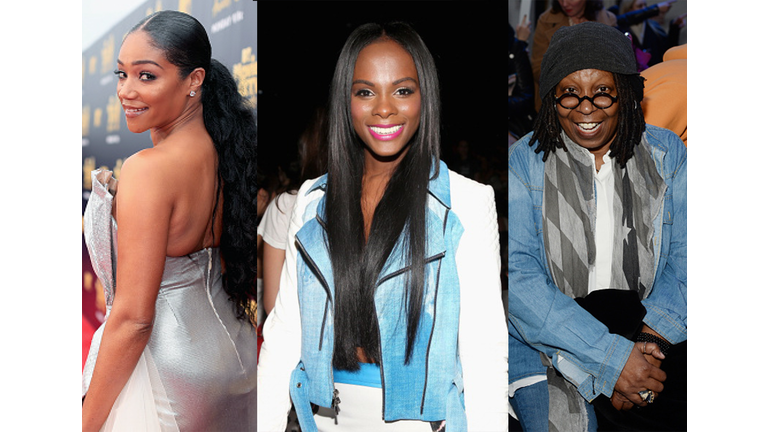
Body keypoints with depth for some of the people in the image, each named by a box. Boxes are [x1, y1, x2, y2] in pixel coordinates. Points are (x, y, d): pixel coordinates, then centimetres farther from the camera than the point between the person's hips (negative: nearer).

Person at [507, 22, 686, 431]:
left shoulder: (667, 155, 5)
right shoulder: (524, 164, -4)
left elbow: (685, 256, -1)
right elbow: (518, 276, -13)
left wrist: (650, 335, -20)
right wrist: (612, 357, -21)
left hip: (653, 329, 2)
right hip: (547, 339, -2)